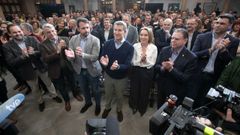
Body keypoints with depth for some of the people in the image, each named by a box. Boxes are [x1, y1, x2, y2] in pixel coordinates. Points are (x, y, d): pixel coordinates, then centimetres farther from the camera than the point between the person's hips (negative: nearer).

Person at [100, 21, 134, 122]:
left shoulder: (129, 47, -18)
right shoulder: (107, 43, -11)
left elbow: (127, 65, -22)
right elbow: (102, 58, -9)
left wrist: (118, 66, -44)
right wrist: (104, 62, -34)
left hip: (121, 78, -2)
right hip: (108, 75, 2)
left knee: (119, 96, 22)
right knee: (108, 94, 24)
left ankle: (119, 110, 52)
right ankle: (107, 107, 56)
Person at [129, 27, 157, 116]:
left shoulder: (154, 48, -10)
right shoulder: (135, 46, -8)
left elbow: (152, 64, -8)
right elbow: (132, 62, -9)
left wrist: (145, 59, -25)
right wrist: (140, 59, -25)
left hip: (147, 73, 0)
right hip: (136, 71, 1)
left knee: (144, 92, 19)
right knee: (134, 90, 16)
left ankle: (142, 108, 47)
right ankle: (134, 106, 47)